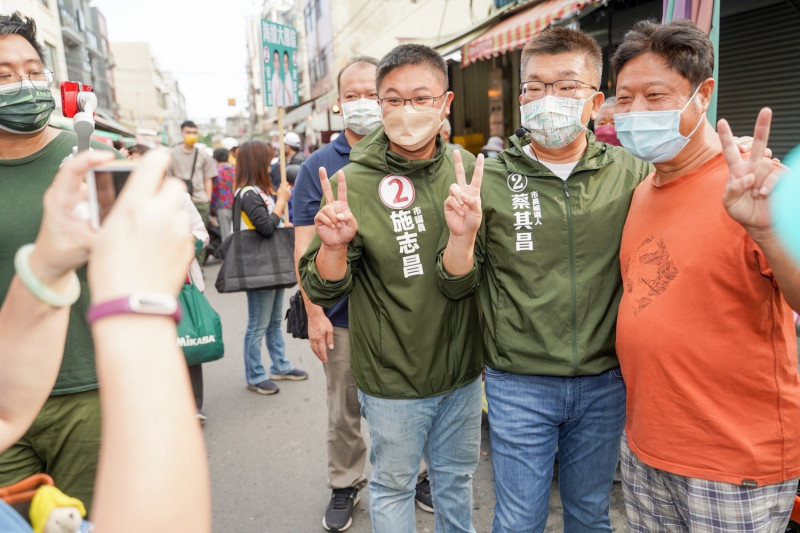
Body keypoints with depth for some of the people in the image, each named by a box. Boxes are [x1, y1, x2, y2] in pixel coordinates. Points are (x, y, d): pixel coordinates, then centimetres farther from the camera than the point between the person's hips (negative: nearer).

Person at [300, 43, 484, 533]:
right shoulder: (352, 183, -14)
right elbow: (323, 292, -13)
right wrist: (334, 247, -31)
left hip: (463, 368, 4)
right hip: (393, 378, -3)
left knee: (457, 476, 25)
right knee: (394, 486, 17)